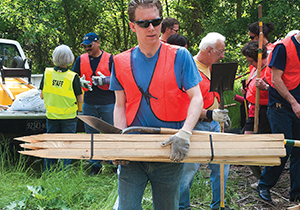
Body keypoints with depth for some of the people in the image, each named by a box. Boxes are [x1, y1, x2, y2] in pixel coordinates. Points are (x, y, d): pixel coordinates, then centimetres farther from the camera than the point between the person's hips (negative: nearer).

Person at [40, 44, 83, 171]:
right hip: (68, 117, -3)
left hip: (51, 116, 3)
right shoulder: (73, 77, -15)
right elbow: (80, 99, -7)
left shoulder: (47, 73, -7)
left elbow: (42, 96, 1)